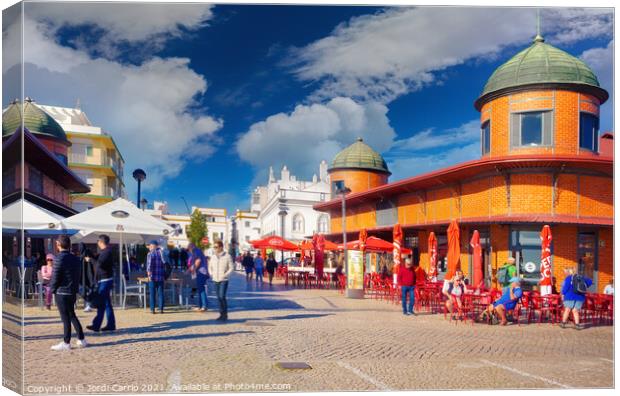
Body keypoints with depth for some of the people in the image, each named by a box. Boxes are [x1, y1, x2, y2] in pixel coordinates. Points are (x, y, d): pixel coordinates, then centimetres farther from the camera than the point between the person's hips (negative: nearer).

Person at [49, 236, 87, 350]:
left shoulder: (59, 259, -17)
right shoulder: (75, 259, 6)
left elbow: (55, 277, -16)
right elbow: (78, 275, 8)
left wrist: (52, 289, -1)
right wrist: (75, 287, 13)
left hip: (61, 292, -7)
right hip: (73, 292, 7)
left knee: (65, 318, 1)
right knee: (72, 315, 18)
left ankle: (66, 343, 10)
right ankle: (81, 340, 21)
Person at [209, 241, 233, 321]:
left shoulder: (227, 256, -6)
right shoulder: (213, 257, 9)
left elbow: (231, 267, -4)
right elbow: (211, 266, 21)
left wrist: (226, 274, -16)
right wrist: (211, 274, 5)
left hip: (224, 280, -5)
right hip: (215, 280, 5)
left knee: (222, 297, -14)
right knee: (219, 298, 8)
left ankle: (225, 314, -4)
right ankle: (222, 314, 17)